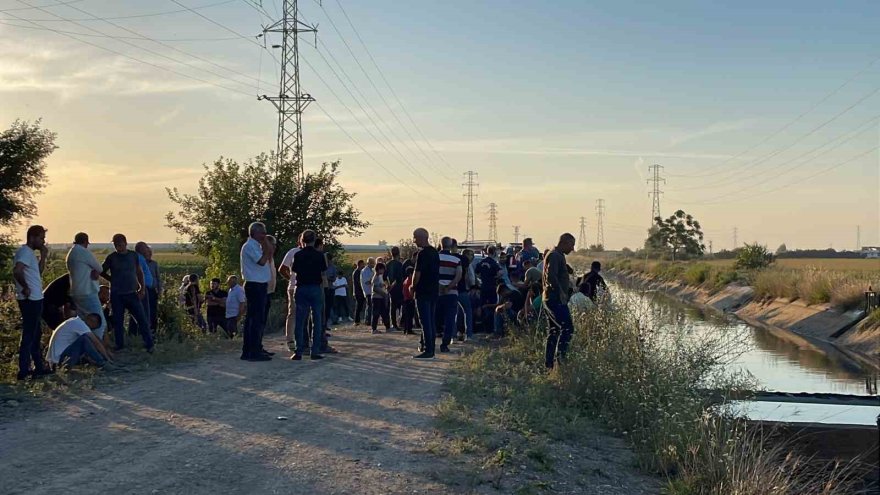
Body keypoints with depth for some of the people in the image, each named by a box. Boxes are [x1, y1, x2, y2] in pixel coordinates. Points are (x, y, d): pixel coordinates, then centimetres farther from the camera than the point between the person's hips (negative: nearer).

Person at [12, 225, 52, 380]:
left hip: (34, 299, 10)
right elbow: (17, 271, -31)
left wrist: (43, 257, 10)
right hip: (30, 300, -10)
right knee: (29, 335, -6)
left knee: (35, 334, 16)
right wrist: (25, 287, -20)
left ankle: (38, 367, 25)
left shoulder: (30, 253, 15)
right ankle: (24, 370, -2)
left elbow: (38, 272, 21)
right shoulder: (25, 252, -15)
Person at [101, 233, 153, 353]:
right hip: (116, 295, -1)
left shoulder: (133, 255, 4)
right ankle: (120, 346, 14)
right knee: (118, 321, 4)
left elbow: (139, 272, 11)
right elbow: (102, 272, 11)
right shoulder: (111, 257, 0)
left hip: (132, 293, 1)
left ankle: (149, 345, -1)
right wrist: (113, 280, 2)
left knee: (142, 319, -4)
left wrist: (142, 288, 3)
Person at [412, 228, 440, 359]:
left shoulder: (423, 254, -16)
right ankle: (430, 348, 18)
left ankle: (428, 350, -8)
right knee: (431, 321, 13)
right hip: (434, 291, 9)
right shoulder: (435, 252, 12)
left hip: (423, 292, -9)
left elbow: (417, 273, -18)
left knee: (425, 322, -7)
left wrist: (413, 286, -2)